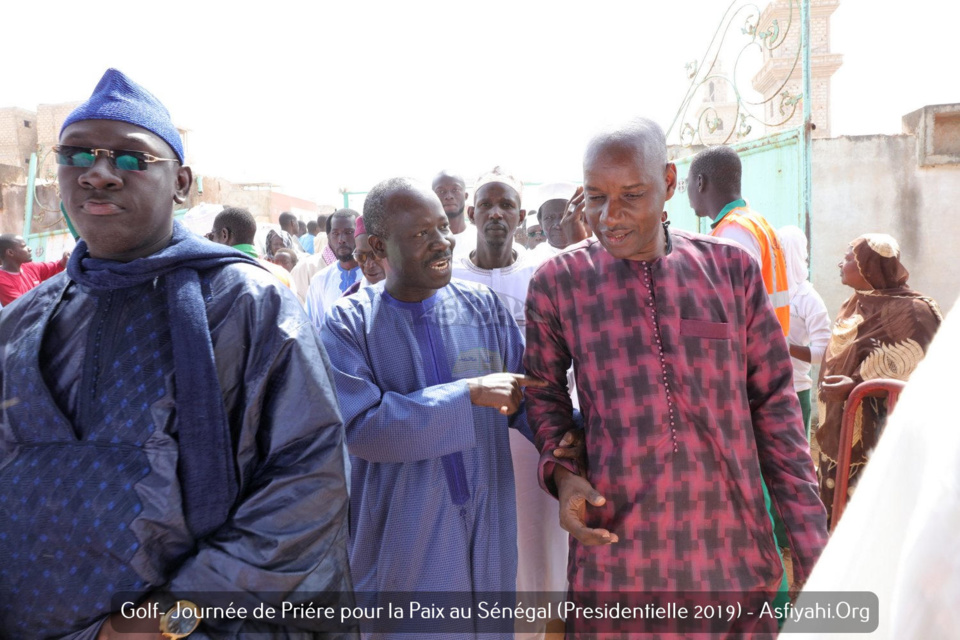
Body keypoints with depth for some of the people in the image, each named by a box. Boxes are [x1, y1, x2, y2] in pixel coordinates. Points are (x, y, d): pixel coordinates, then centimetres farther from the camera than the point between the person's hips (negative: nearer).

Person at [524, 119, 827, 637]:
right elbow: (543, 393, 11)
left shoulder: (731, 269, 0)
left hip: (734, 551, 2)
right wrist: (560, 471, -8)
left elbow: (774, 405, 5)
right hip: (615, 550, -1)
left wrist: (810, 542, 4)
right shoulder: (557, 283, -3)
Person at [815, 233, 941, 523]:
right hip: (840, 428, 8)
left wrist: (857, 383, -26)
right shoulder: (853, 306, 14)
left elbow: (913, 364, -19)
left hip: (874, 431, -8)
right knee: (835, 507, 11)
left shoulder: (908, 310, -11)